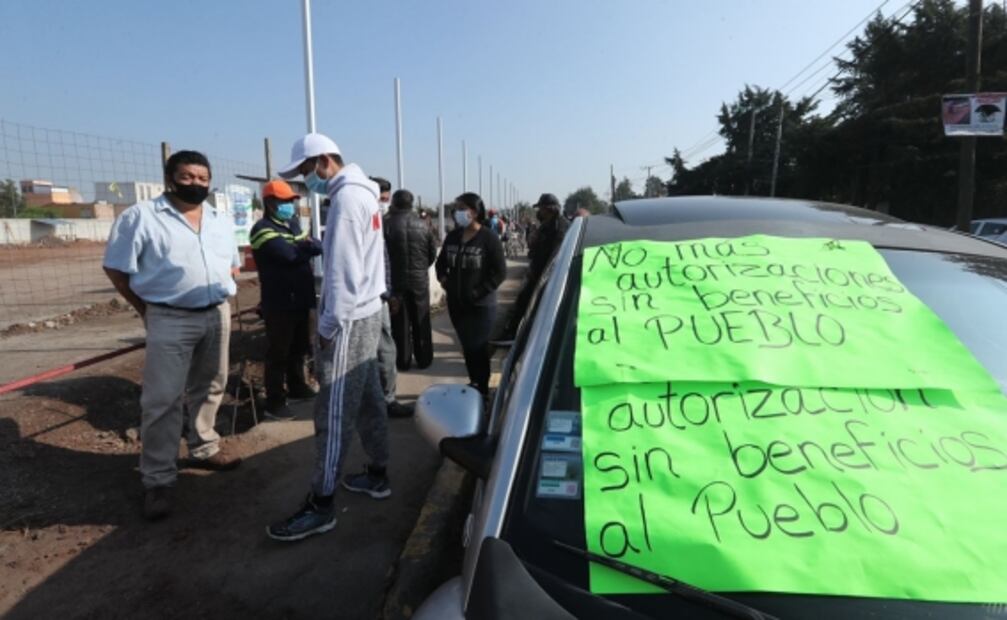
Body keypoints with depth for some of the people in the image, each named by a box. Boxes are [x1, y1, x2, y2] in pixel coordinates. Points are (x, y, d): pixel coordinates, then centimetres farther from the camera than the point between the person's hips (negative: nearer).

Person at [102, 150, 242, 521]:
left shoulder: (222, 220, 10)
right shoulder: (141, 216, -6)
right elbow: (116, 268, -4)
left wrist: (220, 296, 8)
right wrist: (146, 310, -4)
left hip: (217, 315, 5)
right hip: (170, 319, -5)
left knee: (208, 388, 16)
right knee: (163, 399, -2)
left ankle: (204, 448, 34)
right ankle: (158, 480, 8)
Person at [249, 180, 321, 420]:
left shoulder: (292, 224, 15)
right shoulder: (263, 229, -12)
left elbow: (317, 246, 5)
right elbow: (289, 254, -24)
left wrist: (305, 245, -16)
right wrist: (305, 247, -7)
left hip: (300, 298, 8)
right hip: (279, 303, -8)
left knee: (298, 348, 20)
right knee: (278, 353, -2)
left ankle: (297, 387, 36)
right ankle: (274, 403, 6)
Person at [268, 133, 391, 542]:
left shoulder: (346, 198, -16)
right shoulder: (361, 194, 15)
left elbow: (343, 272, -21)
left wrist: (328, 326, -17)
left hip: (349, 321, -10)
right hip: (366, 313, 10)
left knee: (334, 413, -4)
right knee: (368, 401, 16)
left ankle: (321, 505, 5)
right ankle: (377, 475, 28)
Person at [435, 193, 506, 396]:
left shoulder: (489, 238, -12)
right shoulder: (452, 236, 5)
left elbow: (500, 272, -12)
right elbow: (441, 262, 19)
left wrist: (480, 291, -16)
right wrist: (443, 278, 2)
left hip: (481, 305, -5)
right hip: (456, 303, 5)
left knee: (478, 348, 1)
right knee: (467, 346, 15)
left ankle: (482, 388, 15)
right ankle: (473, 384, 30)